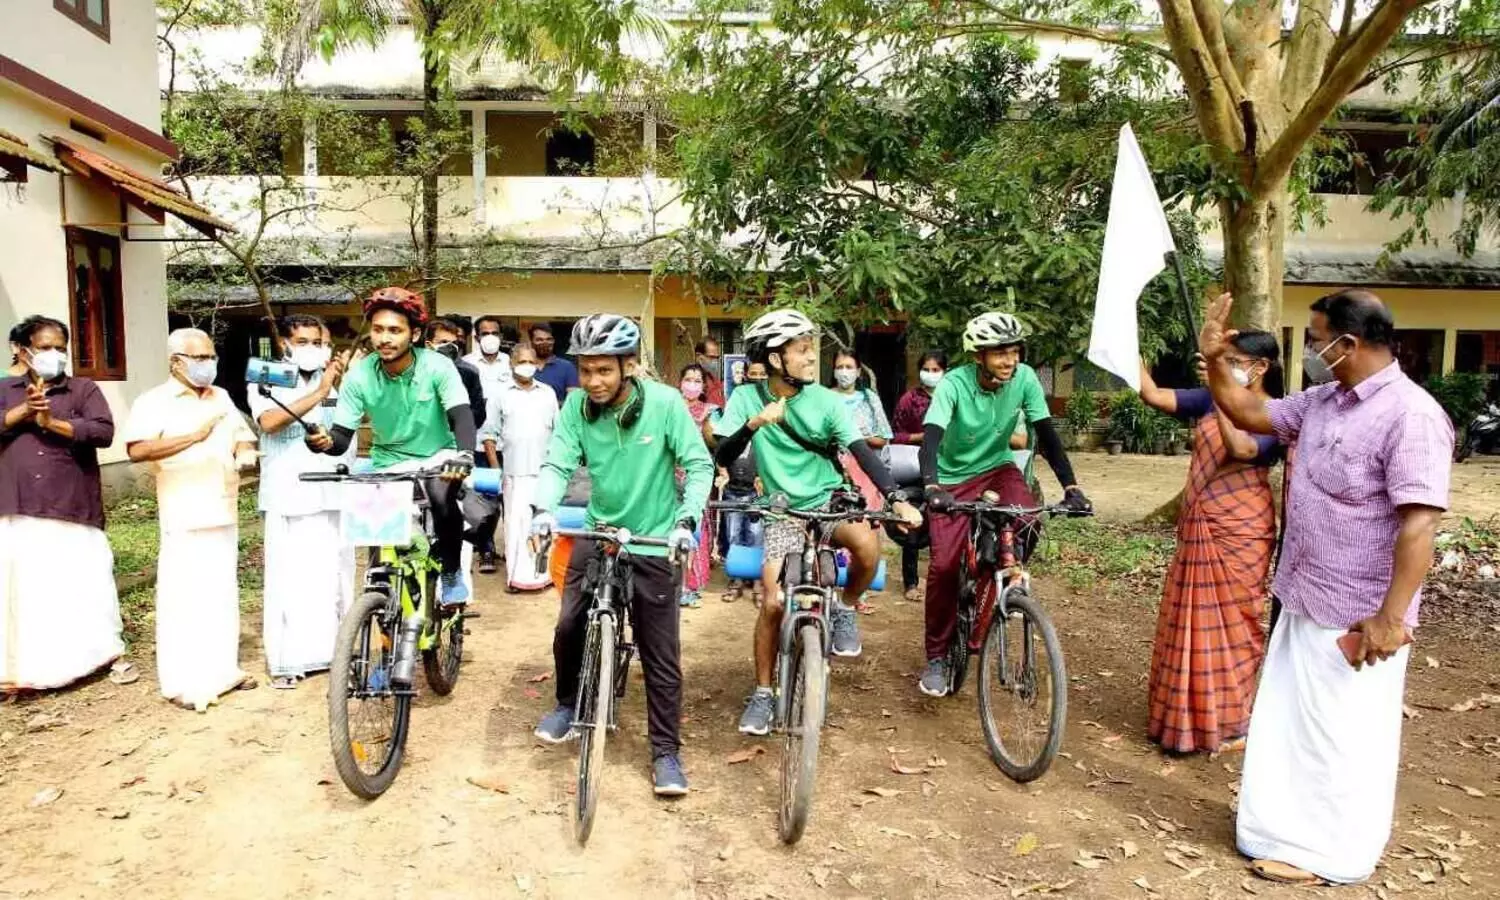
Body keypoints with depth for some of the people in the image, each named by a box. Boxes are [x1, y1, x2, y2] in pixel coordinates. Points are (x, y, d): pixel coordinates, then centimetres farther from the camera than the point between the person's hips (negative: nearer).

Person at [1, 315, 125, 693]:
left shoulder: (83, 389, 4)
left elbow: (104, 431, -9)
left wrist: (53, 422, -16)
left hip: (73, 509, -2)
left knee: (88, 583, 1)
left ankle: (111, 654, 12)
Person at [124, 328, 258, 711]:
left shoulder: (221, 397, 16)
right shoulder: (153, 401, -5)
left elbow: (243, 435, 23)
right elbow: (137, 450, -17)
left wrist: (245, 453, 0)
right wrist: (194, 436, -17)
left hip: (223, 513, 6)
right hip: (185, 516, -6)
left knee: (223, 593, 12)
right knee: (183, 597, -4)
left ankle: (224, 668, 22)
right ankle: (183, 683, 4)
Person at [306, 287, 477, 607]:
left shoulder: (437, 367, -18)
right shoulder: (359, 376, -13)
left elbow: (462, 416, -30)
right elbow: (342, 437, -12)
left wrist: (465, 455, -50)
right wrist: (325, 441, -37)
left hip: (436, 459, -2)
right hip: (388, 465, 3)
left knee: (442, 498, -32)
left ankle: (451, 573, -9)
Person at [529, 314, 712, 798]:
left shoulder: (664, 403, -17)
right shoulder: (576, 406, -9)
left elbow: (699, 465, -15)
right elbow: (558, 462, -13)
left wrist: (686, 520, -27)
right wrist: (543, 508, -32)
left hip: (653, 542, -2)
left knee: (661, 654, 2)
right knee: (568, 628, 1)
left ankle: (666, 752, 16)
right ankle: (569, 703, 31)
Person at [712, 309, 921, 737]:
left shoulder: (825, 401, -9)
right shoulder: (747, 398, -9)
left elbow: (862, 451, -15)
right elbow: (724, 457, -15)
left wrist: (897, 499, -28)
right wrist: (753, 424, -34)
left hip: (830, 498, 0)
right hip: (784, 510, 0)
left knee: (867, 545, -32)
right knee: (771, 603, -8)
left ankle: (845, 609, 0)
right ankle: (763, 693, 13)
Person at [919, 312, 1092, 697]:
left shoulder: (1025, 379, -17)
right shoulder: (953, 384, -26)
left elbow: (1046, 435, -14)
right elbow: (931, 438, -37)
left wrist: (1071, 486, -24)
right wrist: (931, 488, -54)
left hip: (997, 467, 2)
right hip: (953, 477, -2)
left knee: (1026, 519, -29)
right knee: (944, 565, -11)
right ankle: (937, 657, 6)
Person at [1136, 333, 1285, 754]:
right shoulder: (1212, 399, 6)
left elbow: (1241, 448, -30)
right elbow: (1154, 395, 3)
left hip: (1238, 534, -6)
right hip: (1198, 529, 6)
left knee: (1228, 627, 4)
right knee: (1193, 625, 14)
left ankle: (1230, 723, 19)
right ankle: (1190, 715, 28)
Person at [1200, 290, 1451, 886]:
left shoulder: (1410, 415, -21)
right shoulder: (1322, 400, 5)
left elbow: (1420, 523, -26)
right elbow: (1250, 415, 19)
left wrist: (1390, 618, -27)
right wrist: (1215, 362, 4)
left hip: (1354, 617, -9)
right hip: (1304, 601, 9)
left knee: (1339, 736, 7)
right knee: (1291, 721, 21)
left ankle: (1327, 851, 25)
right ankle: (1292, 824, 39)